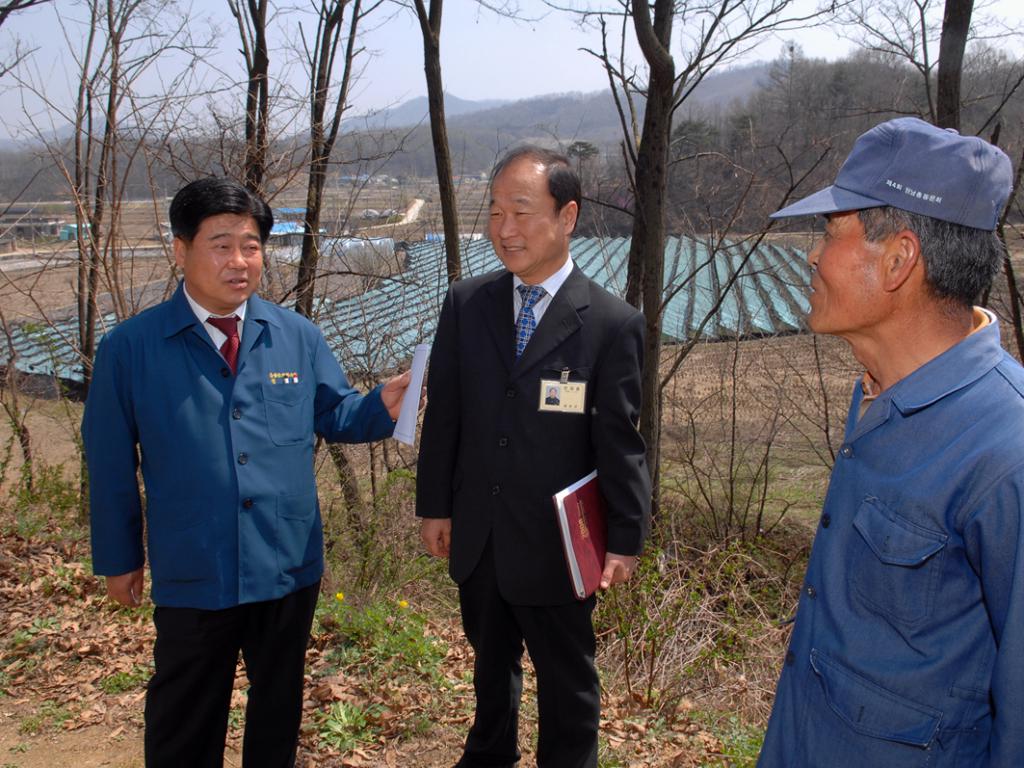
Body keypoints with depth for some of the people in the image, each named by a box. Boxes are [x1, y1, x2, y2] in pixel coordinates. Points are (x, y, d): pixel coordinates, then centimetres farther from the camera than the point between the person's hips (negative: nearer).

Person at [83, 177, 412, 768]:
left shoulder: (296, 336, -1)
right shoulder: (132, 348, -9)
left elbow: (334, 414, 7)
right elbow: (112, 463, -3)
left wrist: (384, 404, -15)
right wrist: (119, 558, 2)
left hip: (290, 565, 2)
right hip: (192, 575, -2)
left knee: (280, 700, 21)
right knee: (185, 720, 16)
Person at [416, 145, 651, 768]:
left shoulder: (614, 324, -12)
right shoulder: (466, 303, -1)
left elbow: (620, 441, -10)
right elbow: (443, 413, 3)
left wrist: (626, 540, -9)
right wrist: (435, 505, 5)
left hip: (555, 546, -4)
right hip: (476, 538, 4)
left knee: (568, 683, 14)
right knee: (491, 664, 26)